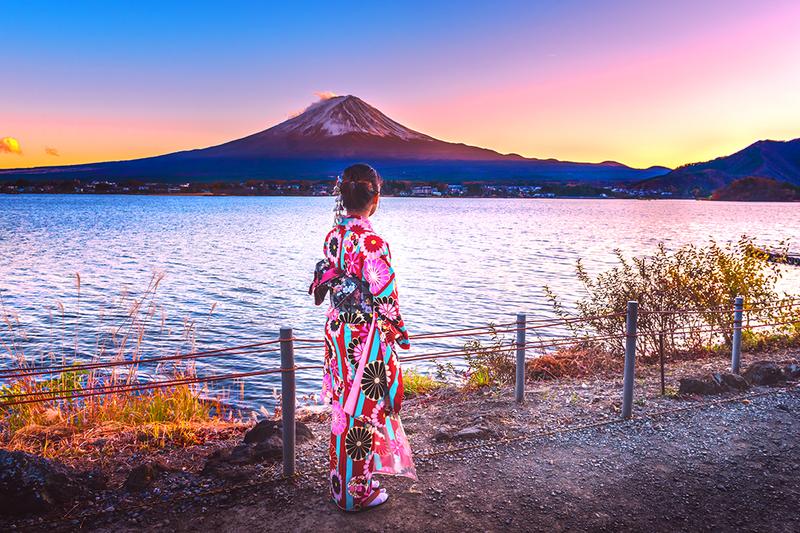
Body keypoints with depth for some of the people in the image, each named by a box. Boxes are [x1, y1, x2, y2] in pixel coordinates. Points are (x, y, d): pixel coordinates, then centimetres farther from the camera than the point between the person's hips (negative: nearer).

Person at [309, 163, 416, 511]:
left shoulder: (333, 235, 1)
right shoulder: (372, 242, -22)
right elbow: (384, 297, -18)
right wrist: (399, 334, -5)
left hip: (338, 330, 8)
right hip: (365, 337, -7)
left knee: (344, 406, 20)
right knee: (363, 410, 7)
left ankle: (342, 479, 38)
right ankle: (357, 492, 22)